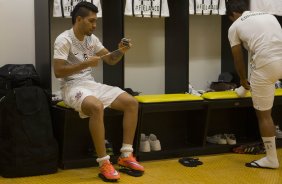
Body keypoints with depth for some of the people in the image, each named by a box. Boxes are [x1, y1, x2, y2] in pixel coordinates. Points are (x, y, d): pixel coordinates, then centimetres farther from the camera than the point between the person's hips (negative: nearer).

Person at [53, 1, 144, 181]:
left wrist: (121, 51, -7)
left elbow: (111, 60, 14)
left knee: (132, 102, -8)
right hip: (72, 87, -7)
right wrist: (86, 63, -22)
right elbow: (58, 72, -18)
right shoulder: (64, 40, -12)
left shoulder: (92, 39, 9)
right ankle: (104, 163, -30)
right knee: (97, 107, -39)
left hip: (91, 84, 8)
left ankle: (126, 155, -5)